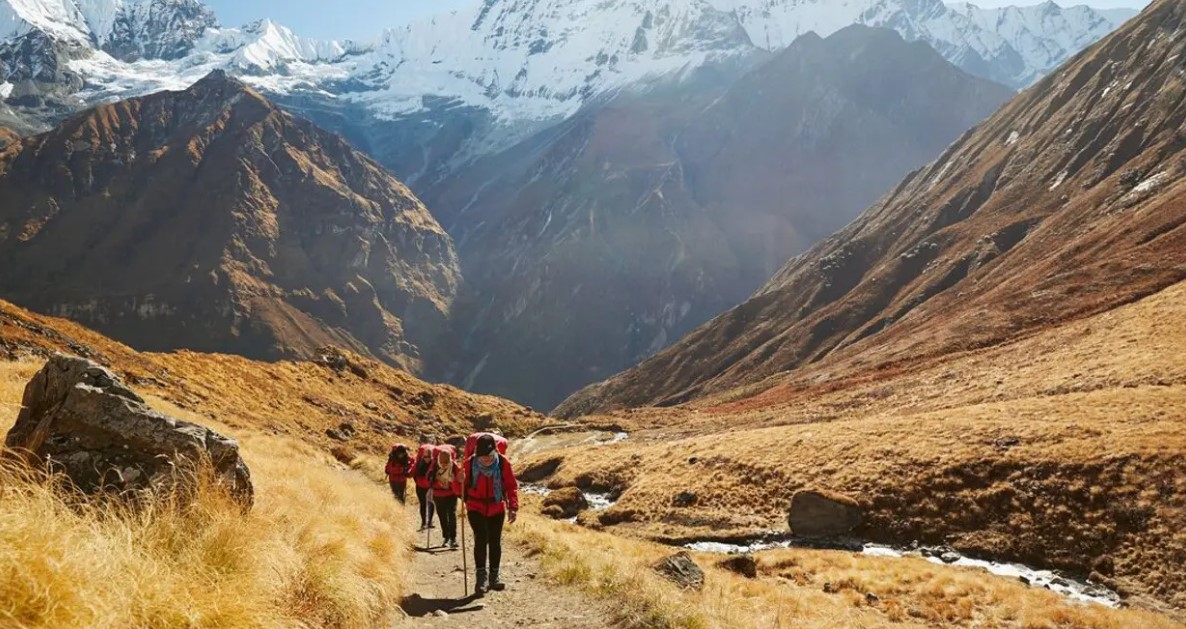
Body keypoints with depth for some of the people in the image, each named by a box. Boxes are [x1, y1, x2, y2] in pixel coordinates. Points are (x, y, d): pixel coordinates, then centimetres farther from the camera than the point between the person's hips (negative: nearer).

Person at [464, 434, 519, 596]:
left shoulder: (503, 463, -10)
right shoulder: (470, 464, -11)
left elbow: (512, 485, -4)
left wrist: (513, 507, -12)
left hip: (497, 509, 2)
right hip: (476, 508, -2)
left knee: (495, 542, 9)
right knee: (481, 539, -16)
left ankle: (494, 577, 23)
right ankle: (481, 577, -9)